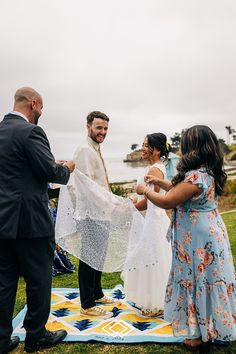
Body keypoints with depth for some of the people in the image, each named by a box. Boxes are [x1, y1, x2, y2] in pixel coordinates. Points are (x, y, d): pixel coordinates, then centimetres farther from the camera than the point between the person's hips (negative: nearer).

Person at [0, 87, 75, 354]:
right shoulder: (30, 131, -14)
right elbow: (51, 172, -16)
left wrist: (54, 165, 18)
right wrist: (66, 168, 5)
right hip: (30, 219, -8)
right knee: (39, 279, 9)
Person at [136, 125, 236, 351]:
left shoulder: (196, 177, -26)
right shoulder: (209, 172, 4)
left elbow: (166, 202, -21)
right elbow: (181, 190, 16)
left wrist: (145, 190, -5)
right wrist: (160, 182, 15)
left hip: (198, 238, -9)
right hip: (209, 232, 9)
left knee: (198, 281, 6)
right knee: (205, 281, 20)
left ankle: (200, 336, 26)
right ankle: (206, 330, 38)